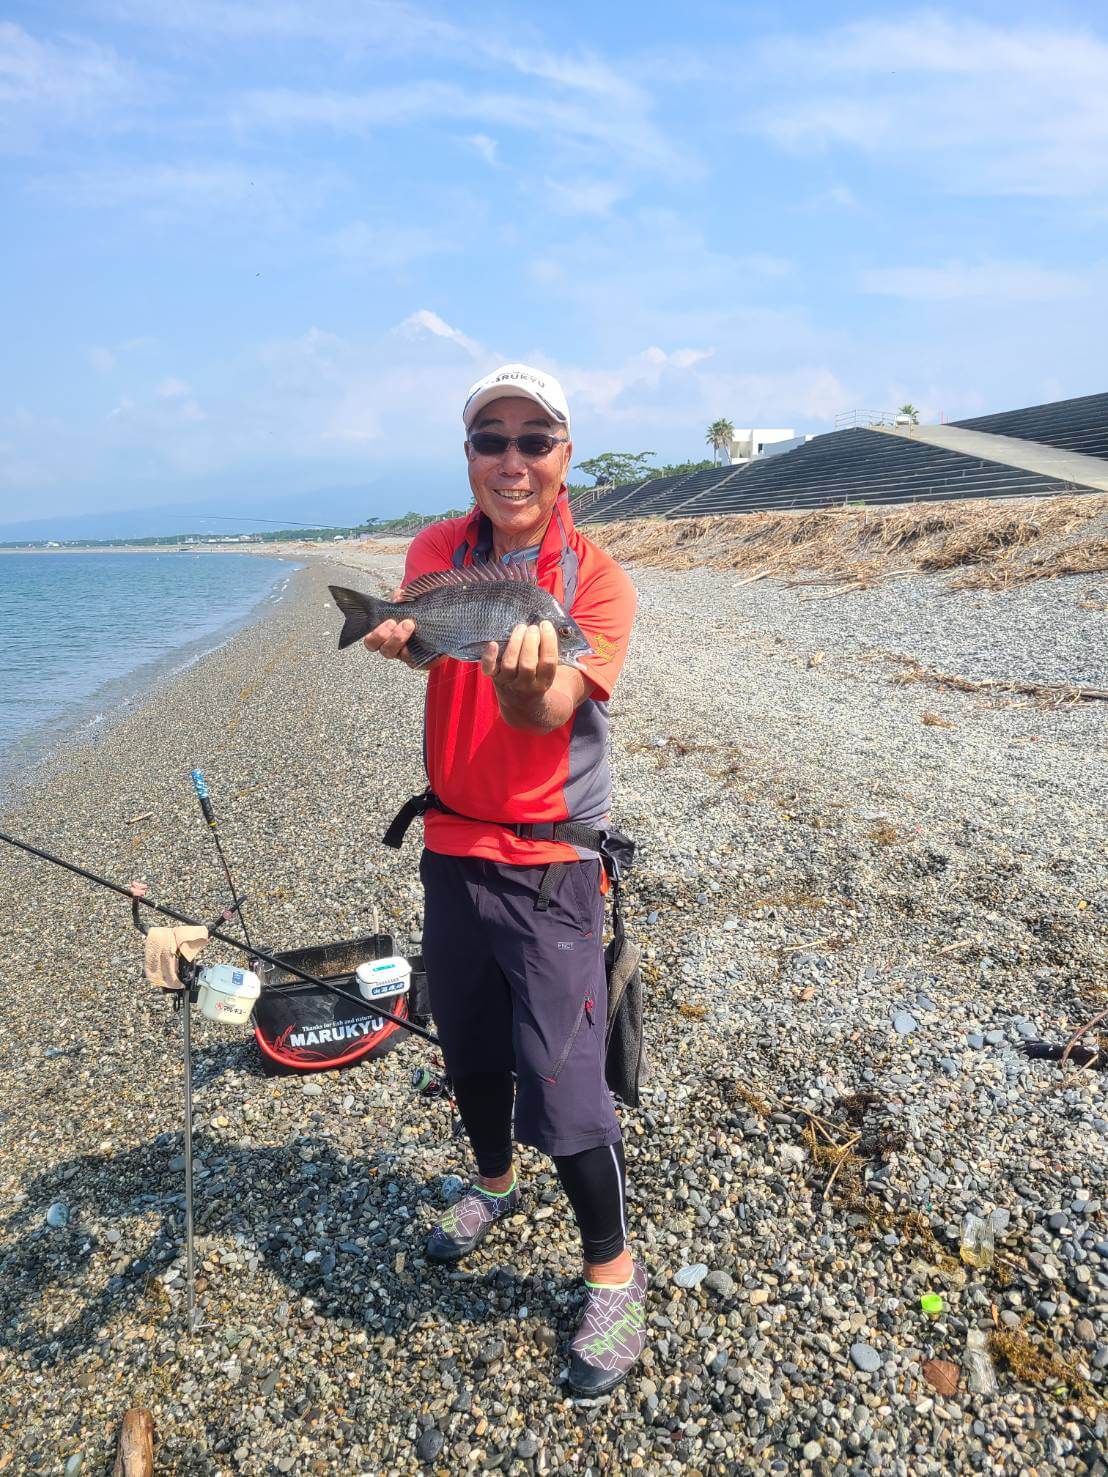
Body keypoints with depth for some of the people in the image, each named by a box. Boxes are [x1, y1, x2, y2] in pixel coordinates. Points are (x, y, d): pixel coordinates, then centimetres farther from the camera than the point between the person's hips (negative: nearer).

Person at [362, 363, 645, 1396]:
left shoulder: (596, 580, -10)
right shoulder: (441, 550, 3)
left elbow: (547, 715, -22)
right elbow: (412, 625, -17)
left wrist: (523, 680, -45)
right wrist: (397, 632, -41)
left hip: (548, 865, -4)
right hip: (452, 848, 5)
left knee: (561, 1081, -4)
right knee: (468, 1048, 21)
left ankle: (614, 1274, 21)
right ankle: (493, 1183, 50)